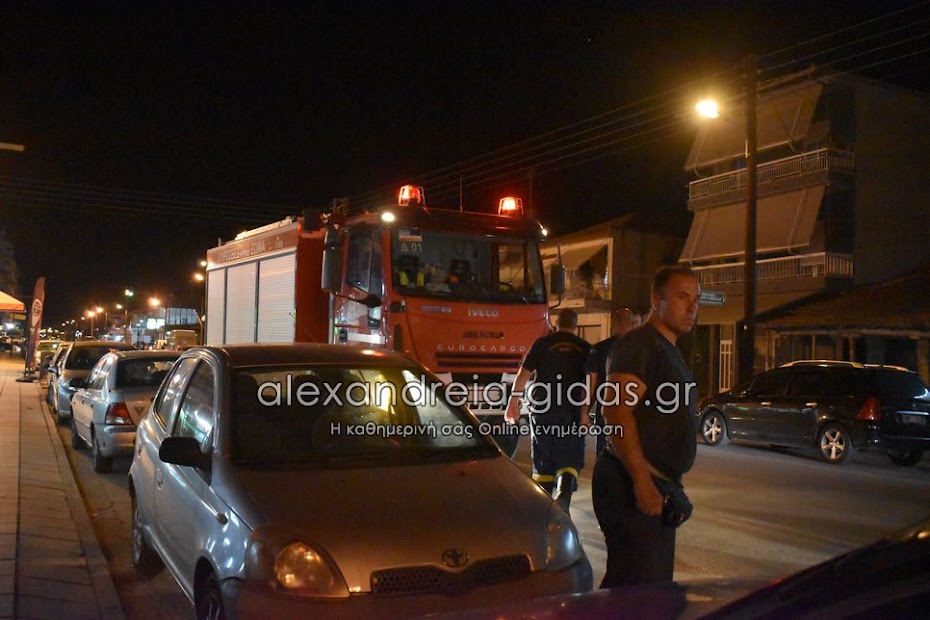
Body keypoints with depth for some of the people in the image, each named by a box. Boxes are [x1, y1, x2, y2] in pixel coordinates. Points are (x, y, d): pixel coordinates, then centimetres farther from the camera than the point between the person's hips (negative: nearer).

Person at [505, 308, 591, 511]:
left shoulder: (542, 343, 3)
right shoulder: (584, 348, 6)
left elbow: (523, 374, -1)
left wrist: (513, 402, 6)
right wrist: (585, 411, -6)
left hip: (542, 409, 0)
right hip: (572, 412, 0)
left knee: (543, 462, 11)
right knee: (569, 460, 4)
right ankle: (563, 494, -22)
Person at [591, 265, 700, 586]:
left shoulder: (669, 351, 21)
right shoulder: (639, 343, -11)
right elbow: (616, 410, -24)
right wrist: (642, 481, -28)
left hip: (656, 487, 10)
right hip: (634, 487, -10)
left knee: (656, 586, 15)